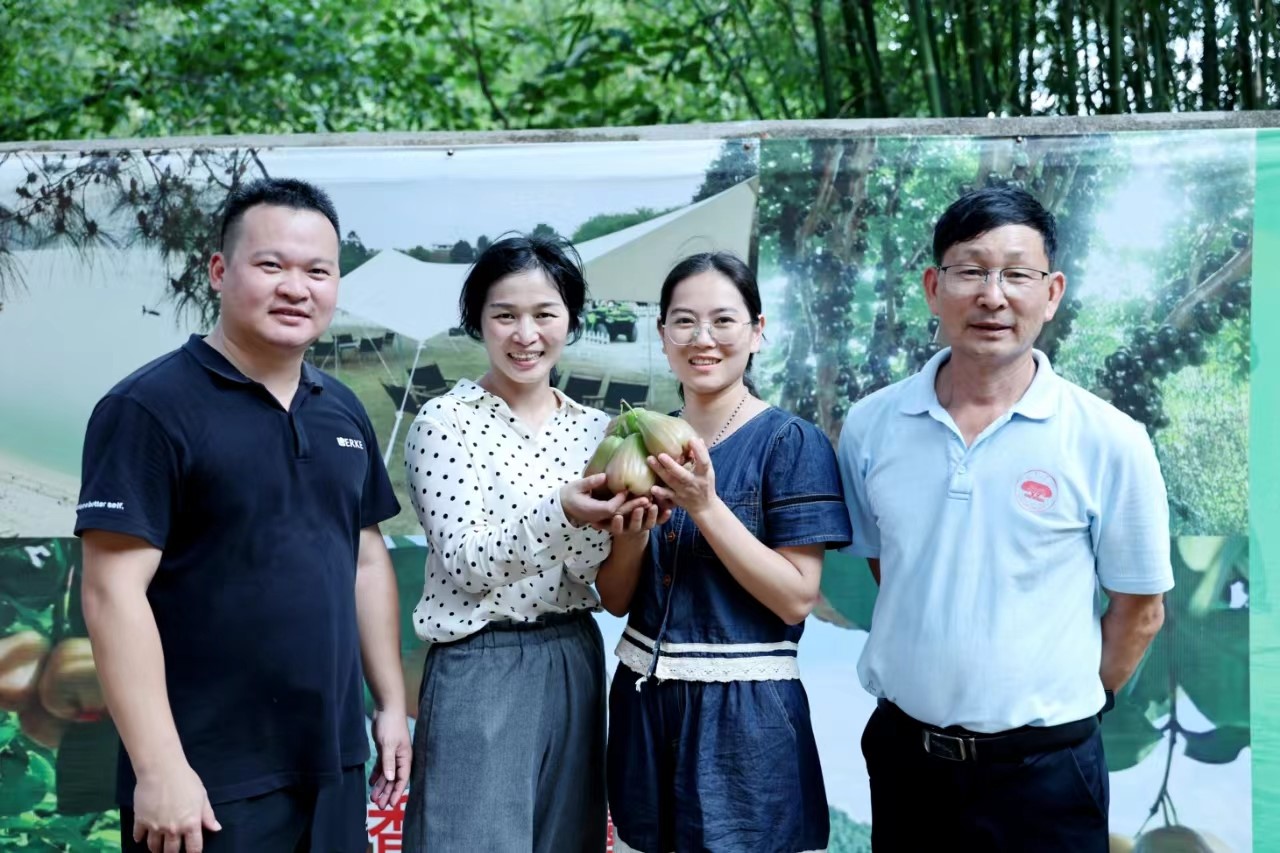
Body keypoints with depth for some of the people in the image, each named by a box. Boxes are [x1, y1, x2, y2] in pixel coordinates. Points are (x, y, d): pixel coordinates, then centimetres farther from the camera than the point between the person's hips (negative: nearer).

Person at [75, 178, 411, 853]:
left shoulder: (343, 411, 9)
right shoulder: (150, 408, -12)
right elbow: (115, 591, -16)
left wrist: (391, 705, 12)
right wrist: (159, 767, -20)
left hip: (335, 767, 7)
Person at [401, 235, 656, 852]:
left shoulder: (591, 427, 6)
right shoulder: (445, 421, -8)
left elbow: (585, 573, 2)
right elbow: (464, 565, -15)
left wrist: (608, 524, -20)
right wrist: (559, 512, -29)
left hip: (574, 662, 5)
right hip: (480, 669, -5)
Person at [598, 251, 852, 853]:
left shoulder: (791, 443, -9)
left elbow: (796, 599, -15)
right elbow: (616, 599, 5)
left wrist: (705, 508, -22)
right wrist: (635, 523, -14)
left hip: (746, 713, -5)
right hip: (643, 702, 5)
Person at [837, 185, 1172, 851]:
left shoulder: (1109, 441, -10)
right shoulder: (870, 426, -2)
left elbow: (1137, 611, 0)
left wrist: (1063, 708, 5)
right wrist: (938, 683, 9)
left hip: (1042, 770, -2)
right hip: (901, 755, 3)